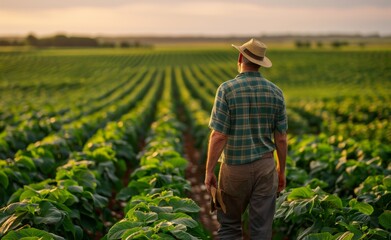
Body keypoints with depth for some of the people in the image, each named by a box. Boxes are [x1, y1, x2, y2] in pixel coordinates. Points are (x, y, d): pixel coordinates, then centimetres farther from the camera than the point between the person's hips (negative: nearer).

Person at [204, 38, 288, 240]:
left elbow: (218, 136, -15)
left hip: (235, 168, -3)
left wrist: (209, 171, -6)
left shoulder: (227, 89, -11)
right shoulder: (275, 92, 0)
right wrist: (281, 171, 15)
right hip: (265, 166, 3)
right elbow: (281, 138, 3)